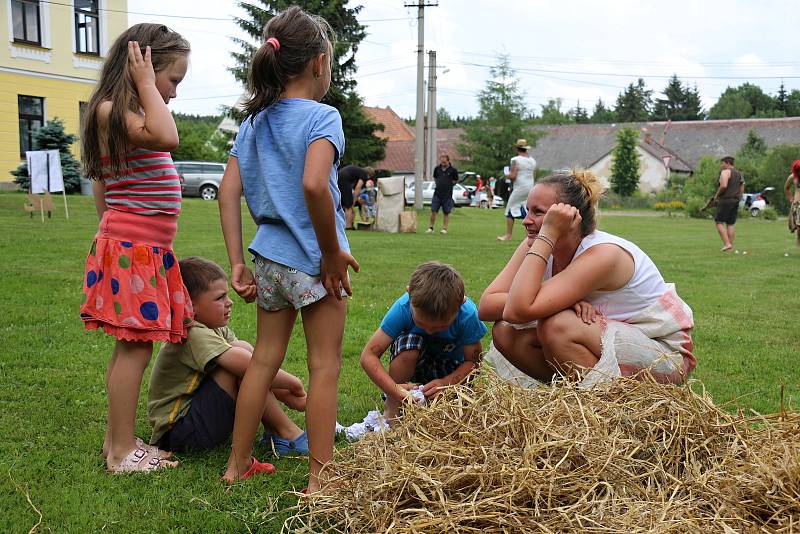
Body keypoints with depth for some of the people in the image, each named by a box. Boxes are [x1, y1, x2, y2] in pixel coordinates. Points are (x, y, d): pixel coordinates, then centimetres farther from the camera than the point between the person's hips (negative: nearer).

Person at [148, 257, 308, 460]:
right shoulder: (193, 335, -23)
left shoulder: (217, 330, 7)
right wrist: (293, 383, -21)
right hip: (178, 433, -10)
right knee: (241, 351, -22)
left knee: (244, 350, 0)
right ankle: (287, 435, -15)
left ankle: (273, 431, -3)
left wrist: (292, 398, -8)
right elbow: (250, 367, -33)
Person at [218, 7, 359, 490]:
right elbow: (314, 184, -28)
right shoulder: (322, 116, -11)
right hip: (314, 261, -7)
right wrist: (333, 251, -17)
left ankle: (238, 463, 28)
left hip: (269, 255, 7)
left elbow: (228, 192, 5)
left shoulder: (255, 121, 9)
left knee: (264, 359, 17)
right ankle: (320, 477, 12)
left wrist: (237, 263, 6)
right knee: (325, 367, 4)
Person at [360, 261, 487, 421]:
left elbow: (473, 361, -19)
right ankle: (391, 407, -16)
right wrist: (394, 389, -44)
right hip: (414, 364, 0)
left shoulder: (468, 315, -31)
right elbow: (368, 355, -31)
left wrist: (446, 382, -36)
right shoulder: (403, 308, -32)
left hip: (451, 368, 1)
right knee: (409, 341, -36)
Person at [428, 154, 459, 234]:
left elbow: (456, 180, 6)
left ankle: (444, 228, 9)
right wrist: (439, 184, 9)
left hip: (447, 195, -2)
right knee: (433, 211, -1)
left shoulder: (453, 170, -5)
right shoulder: (437, 168, 5)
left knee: (446, 213, 3)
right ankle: (431, 228, 7)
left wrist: (448, 184, -1)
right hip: (437, 193, 3)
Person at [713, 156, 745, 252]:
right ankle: (731, 246, 5)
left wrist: (717, 195, -10)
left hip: (725, 201, -8)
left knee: (719, 222, -5)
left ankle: (727, 244, -16)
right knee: (730, 224, 9)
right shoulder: (739, 174, 18)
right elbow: (742, 190, 19)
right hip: (735, 201, 8)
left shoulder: (726, 172, -9)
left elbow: (724, 186, -23)